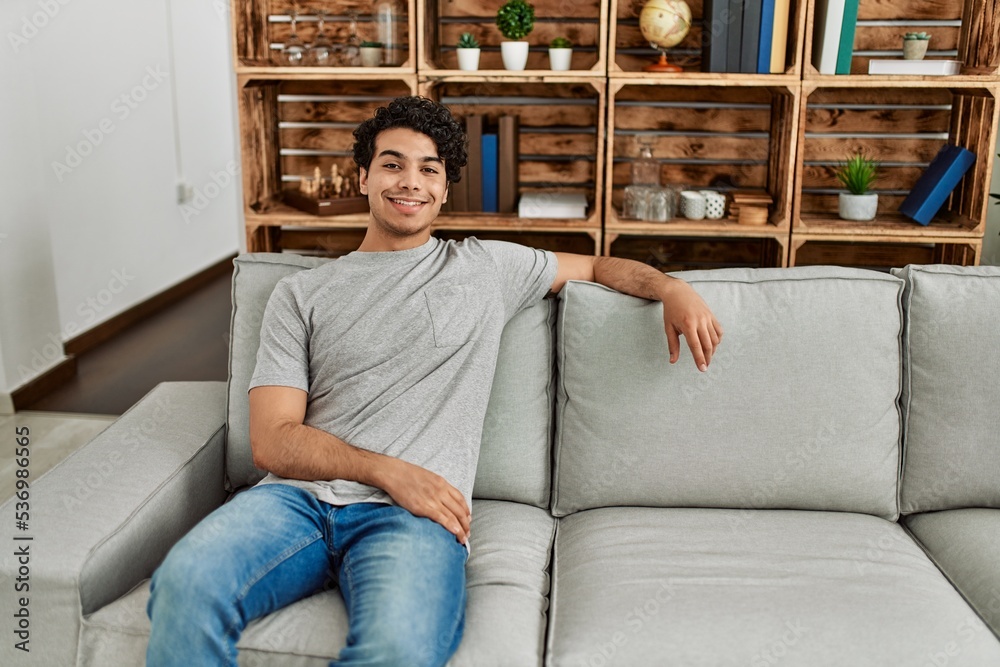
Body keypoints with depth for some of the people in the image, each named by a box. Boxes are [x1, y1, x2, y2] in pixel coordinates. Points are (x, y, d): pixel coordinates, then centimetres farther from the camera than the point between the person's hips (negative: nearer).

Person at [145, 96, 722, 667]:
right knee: (185, 585, -32)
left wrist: (672, 287, 11)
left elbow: (596, 265, 33)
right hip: (299, 497, 1)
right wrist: (388, 471, -9)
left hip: (412, 514, -1)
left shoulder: (486, 267, 20)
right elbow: (272, 441, 6)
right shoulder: (303, 295, 16)